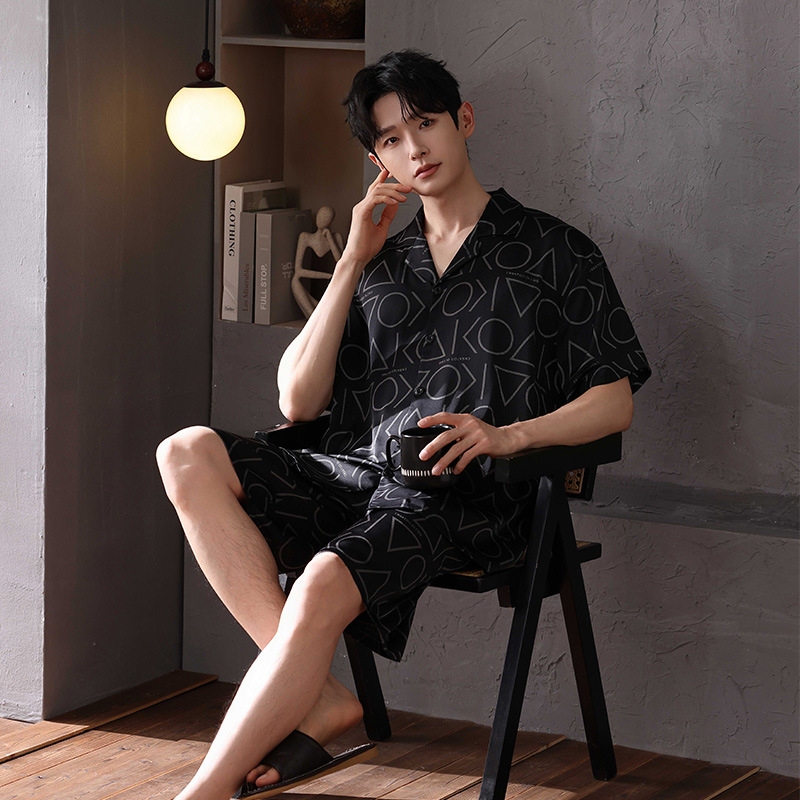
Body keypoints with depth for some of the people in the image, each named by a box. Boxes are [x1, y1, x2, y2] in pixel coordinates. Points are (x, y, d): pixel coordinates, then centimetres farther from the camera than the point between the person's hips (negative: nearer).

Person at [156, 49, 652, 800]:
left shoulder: (555, 251, 12)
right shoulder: (380, 263, 25)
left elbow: (614, 402, 4)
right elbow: (298, 401, 14)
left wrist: (507, 435, -15)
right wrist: (353, 262, 9)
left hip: (463, 493, -5)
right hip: (357, 473, 5)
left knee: (326, 585, -36)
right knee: (189, 454, -23)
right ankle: (316, 699, -29)